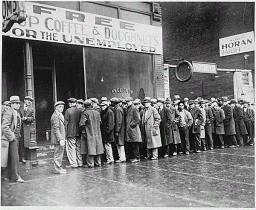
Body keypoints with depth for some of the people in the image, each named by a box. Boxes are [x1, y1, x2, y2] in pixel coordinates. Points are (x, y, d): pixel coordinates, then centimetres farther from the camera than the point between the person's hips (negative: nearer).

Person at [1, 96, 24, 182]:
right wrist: (12, 137, -18)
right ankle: (15, 176, -1)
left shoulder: (17, 113, 16)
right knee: (14, 157, -7)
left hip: (16, 138, 9)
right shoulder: (8, 113, -12)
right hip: (11, 139, -9)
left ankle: (8, 175, 21)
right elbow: (4, 127, -20)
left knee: (11, 158, 13)